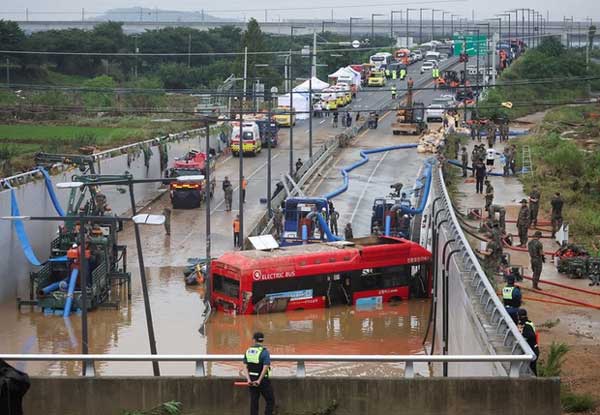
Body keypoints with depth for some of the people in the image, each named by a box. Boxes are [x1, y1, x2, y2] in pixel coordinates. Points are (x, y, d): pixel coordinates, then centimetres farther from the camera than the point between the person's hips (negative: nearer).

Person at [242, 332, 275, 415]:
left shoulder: (248, 351, 5)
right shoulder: (264, 352, -12)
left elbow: (245, 367, 0)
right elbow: (265, 368, -20)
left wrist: (249, 379, -7)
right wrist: (259, 380, -19)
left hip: (251, 381, 5)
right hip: (263, 380, -5)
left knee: (253, 402, 9)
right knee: (270, 401, 5)